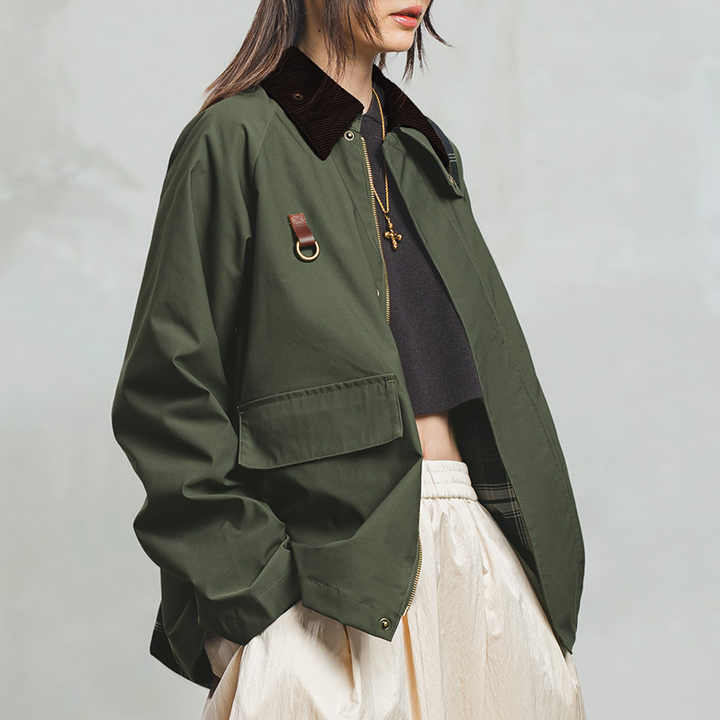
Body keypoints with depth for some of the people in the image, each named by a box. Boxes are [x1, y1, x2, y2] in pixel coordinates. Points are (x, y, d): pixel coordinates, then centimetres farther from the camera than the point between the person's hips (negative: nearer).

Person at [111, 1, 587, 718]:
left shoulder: (427, 151, 16)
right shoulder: (237, 140, -5)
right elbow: (168, 393, -9)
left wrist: (537, 555, 12)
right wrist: (249, 580, -14)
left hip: (480, 545, 7)